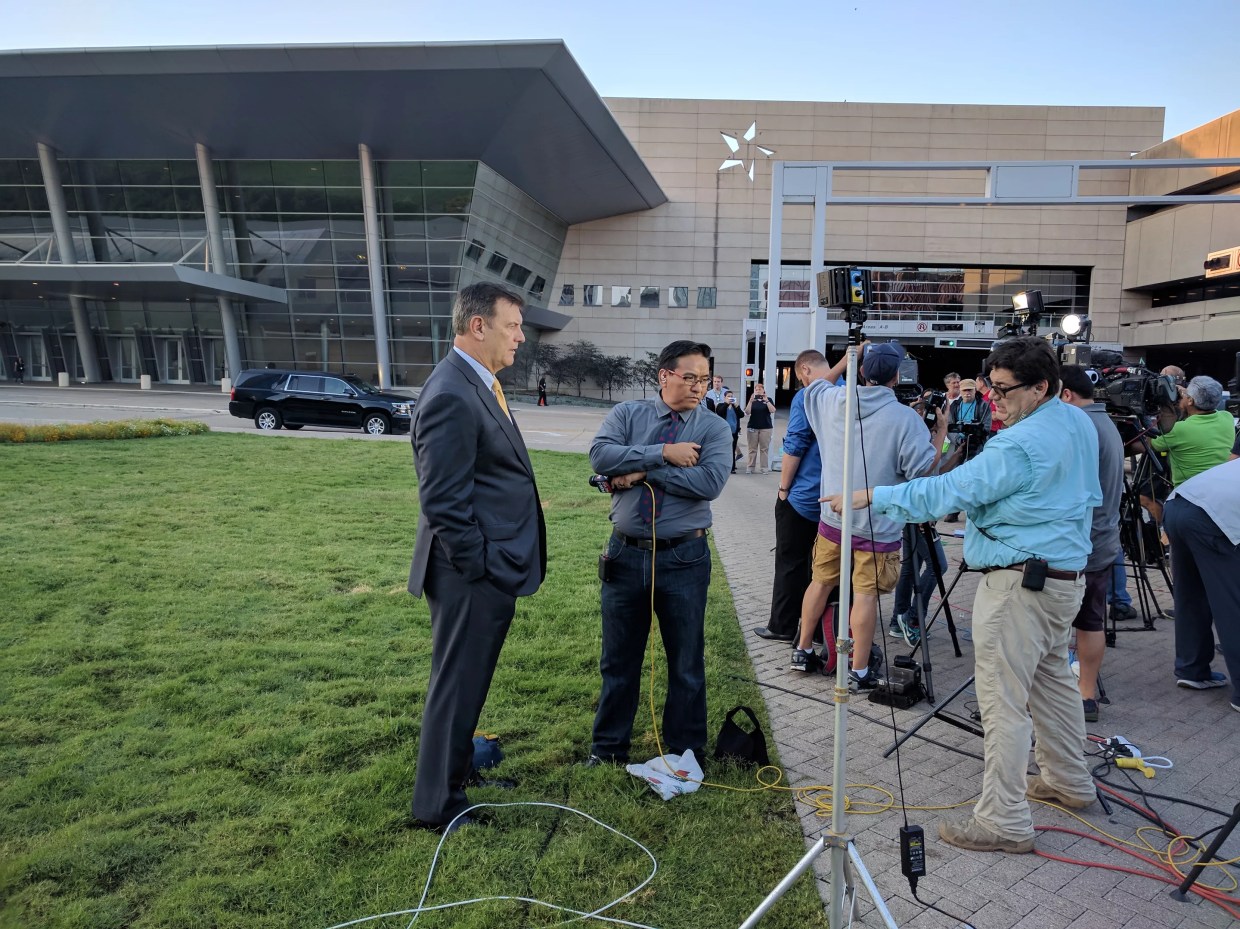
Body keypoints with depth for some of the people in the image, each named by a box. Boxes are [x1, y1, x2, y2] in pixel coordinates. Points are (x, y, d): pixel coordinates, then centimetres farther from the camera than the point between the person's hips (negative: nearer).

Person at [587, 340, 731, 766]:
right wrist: (664, 453, -19)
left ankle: (685, 753, 31)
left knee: (687, 662, 12)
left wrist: (643, 472, -16)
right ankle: (608, 747, 33)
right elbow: (600, 455, -16)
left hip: (684, 558, -1)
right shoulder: (627, 414, 2)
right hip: (627, 554, 1)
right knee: (619, 658, 14)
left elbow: (710, 482, -19)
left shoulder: (714, 427, -2)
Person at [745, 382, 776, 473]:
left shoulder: (768, 399, 5)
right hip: (752, 427, 1)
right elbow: (747, 412, -5)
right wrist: (750, 401, -17)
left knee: (764, 449, -1)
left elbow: (772, 411, -9)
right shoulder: (752, 400, 8)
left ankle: (764, 468, 1)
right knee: (752, 449, 2)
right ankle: (750, 467, 5)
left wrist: (766, 401, -19)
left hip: (766, 427, -1)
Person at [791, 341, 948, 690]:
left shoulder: (832, 401, -3)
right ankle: (859, 672, 9)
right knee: (866, 594, 2)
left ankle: (803, 651, 29)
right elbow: (923, 469, -13)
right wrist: (940, 432, -1)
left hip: (832, 517, 5)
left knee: (821, 582, 17)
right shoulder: (905, 418, -16)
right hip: (878, 527, -4)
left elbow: (814, 385, 20)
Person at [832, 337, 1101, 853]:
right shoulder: (1079, 423, 9)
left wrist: (871, 497, -22)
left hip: (1018, 582, -11)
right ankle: (1069, 782, 41)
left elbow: (948, 491, -25)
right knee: (1052, 679, 24)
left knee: (1002, 700, -5)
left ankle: (1004, 822, 3)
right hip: (1066, 575, 11)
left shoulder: (1021, 444, -22)